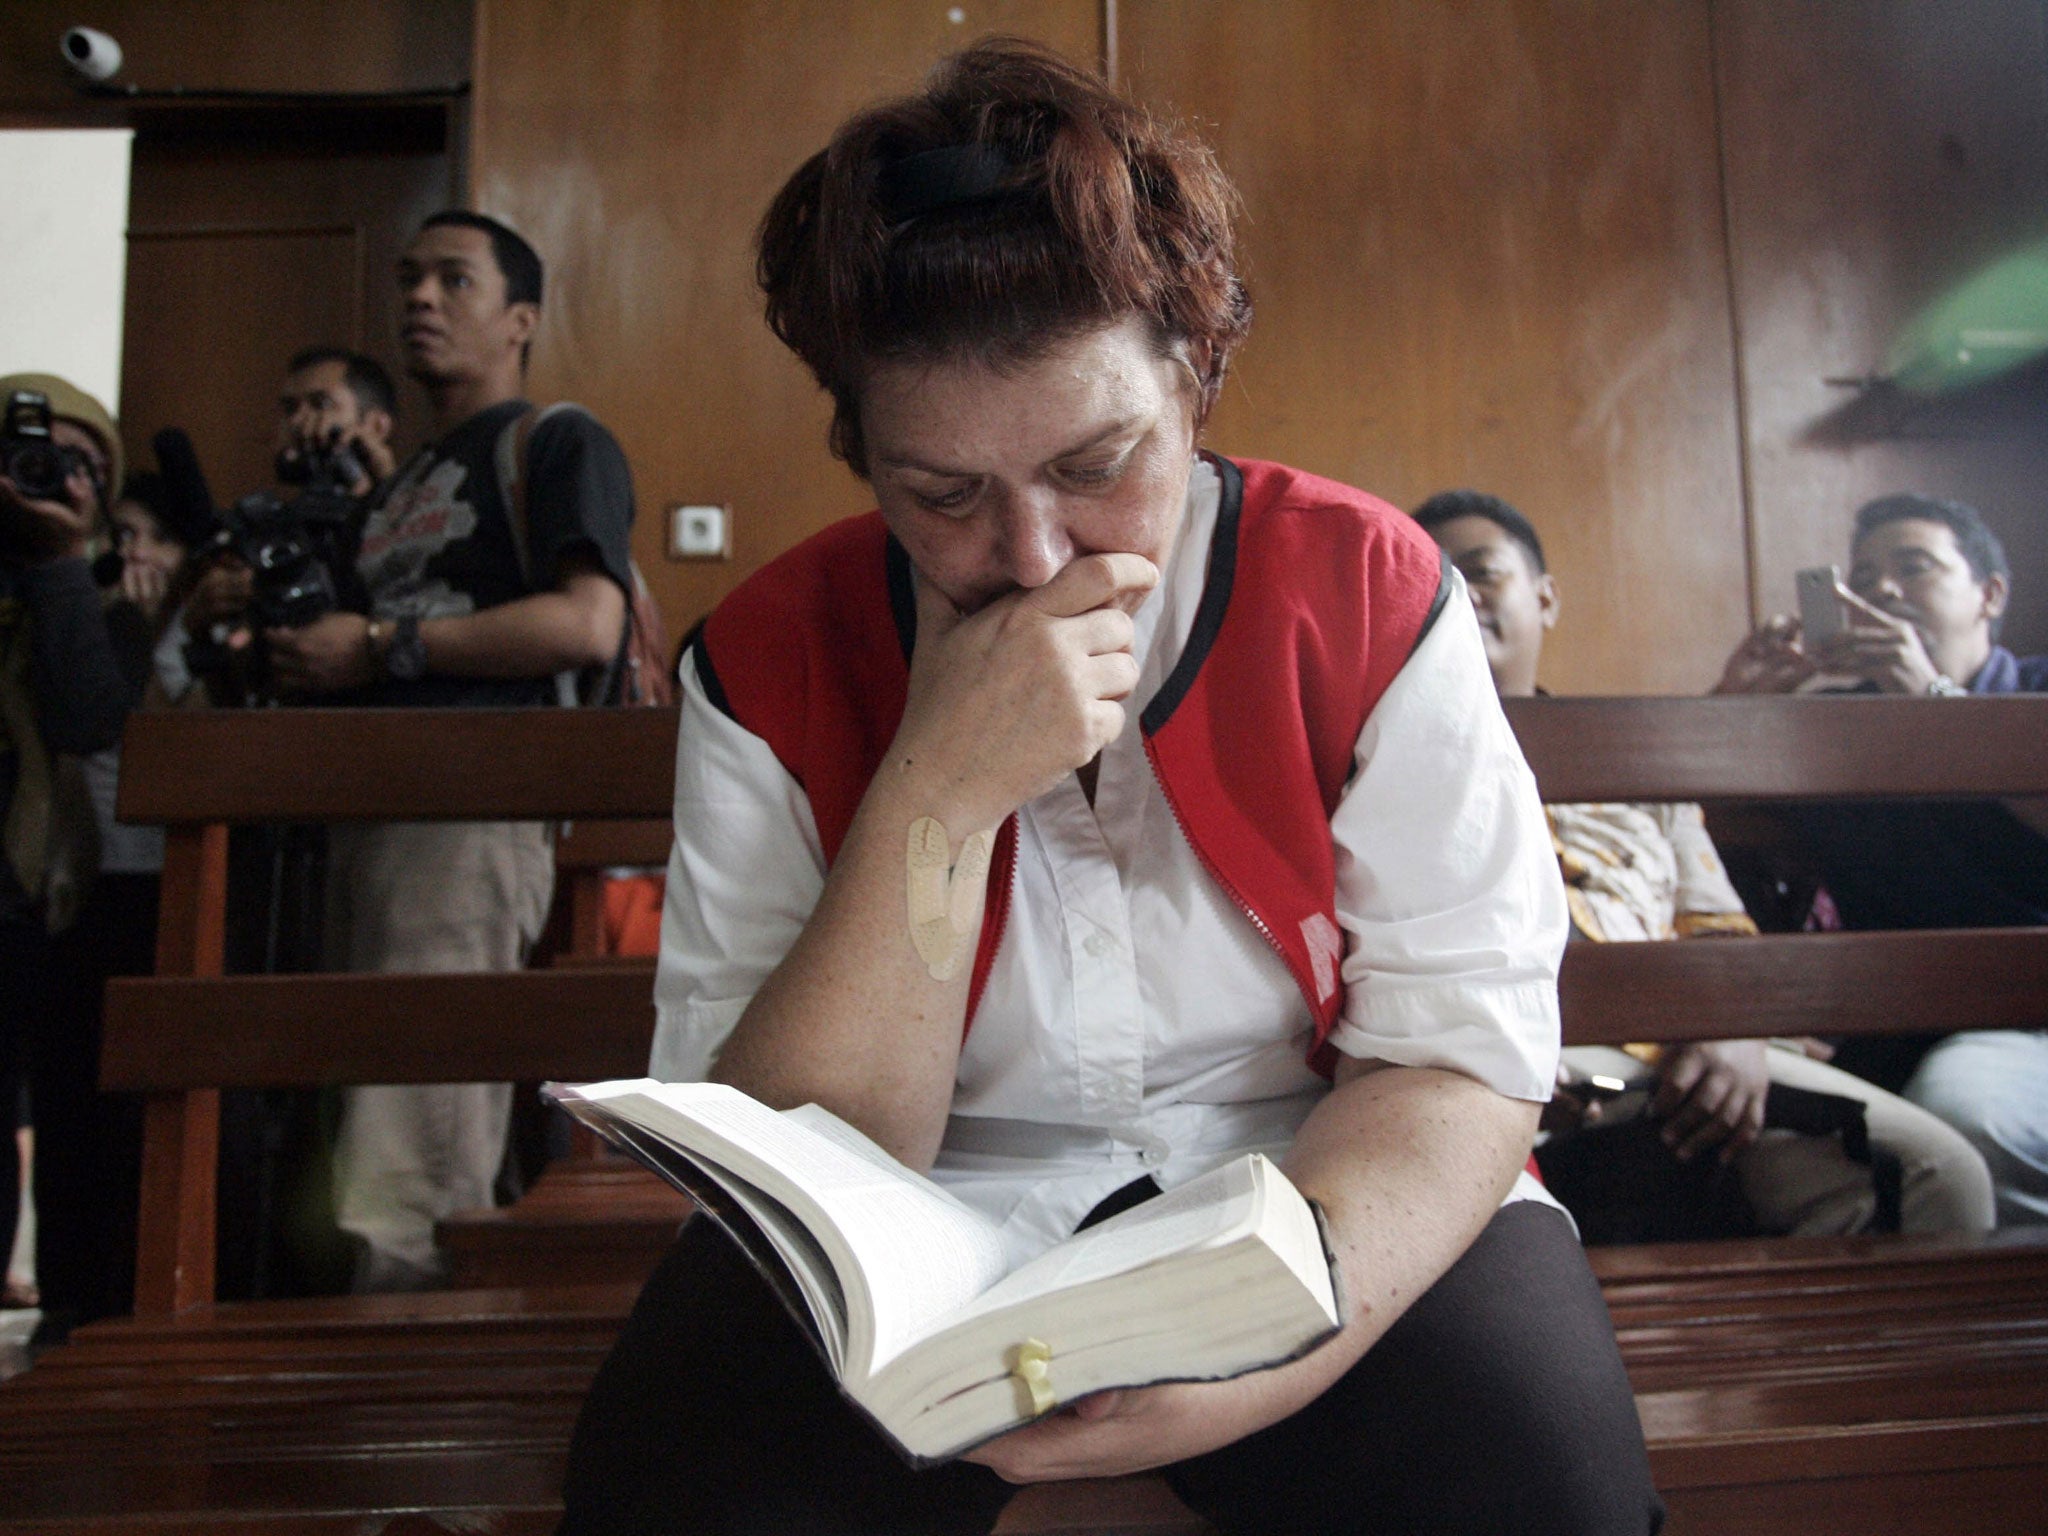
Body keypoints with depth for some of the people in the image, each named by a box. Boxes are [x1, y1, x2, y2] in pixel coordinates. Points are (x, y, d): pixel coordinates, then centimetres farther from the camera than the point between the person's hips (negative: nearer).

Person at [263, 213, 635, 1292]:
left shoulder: (556, 443, 3)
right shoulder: (403, 484, 28)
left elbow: (589, 625, -14)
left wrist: (381, 648, -10)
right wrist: (300, 652, 10)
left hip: (473, 812, -8)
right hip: (365, 815, 9)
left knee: (408, 1196, -11)